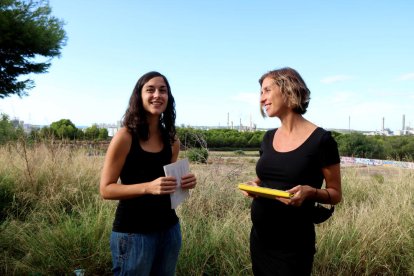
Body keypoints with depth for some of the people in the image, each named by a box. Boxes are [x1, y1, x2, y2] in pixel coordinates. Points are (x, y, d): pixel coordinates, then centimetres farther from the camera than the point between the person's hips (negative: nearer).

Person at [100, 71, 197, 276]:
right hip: (133, 232, -5)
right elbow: (106, 189, -13)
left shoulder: (172, 140, 2)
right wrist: (148, 187, -27)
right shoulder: (125, 136, -13)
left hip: (169, 229, 5)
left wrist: (184, 183, -6)